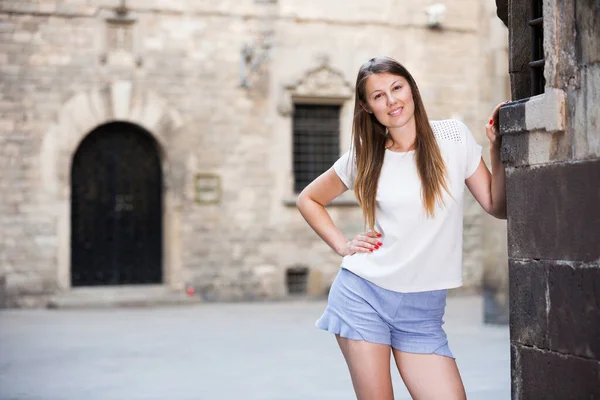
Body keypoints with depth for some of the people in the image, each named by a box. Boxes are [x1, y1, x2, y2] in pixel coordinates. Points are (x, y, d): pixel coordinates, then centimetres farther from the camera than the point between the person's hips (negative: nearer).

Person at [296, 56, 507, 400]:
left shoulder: (453, 136, 1)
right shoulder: (364, 157, 2)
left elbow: (498, 207, 4)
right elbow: (308, 199, 16)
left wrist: (498, 148, -7)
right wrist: (342, 245, 5)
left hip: (423, 312, 1)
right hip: (363, 296, -1)